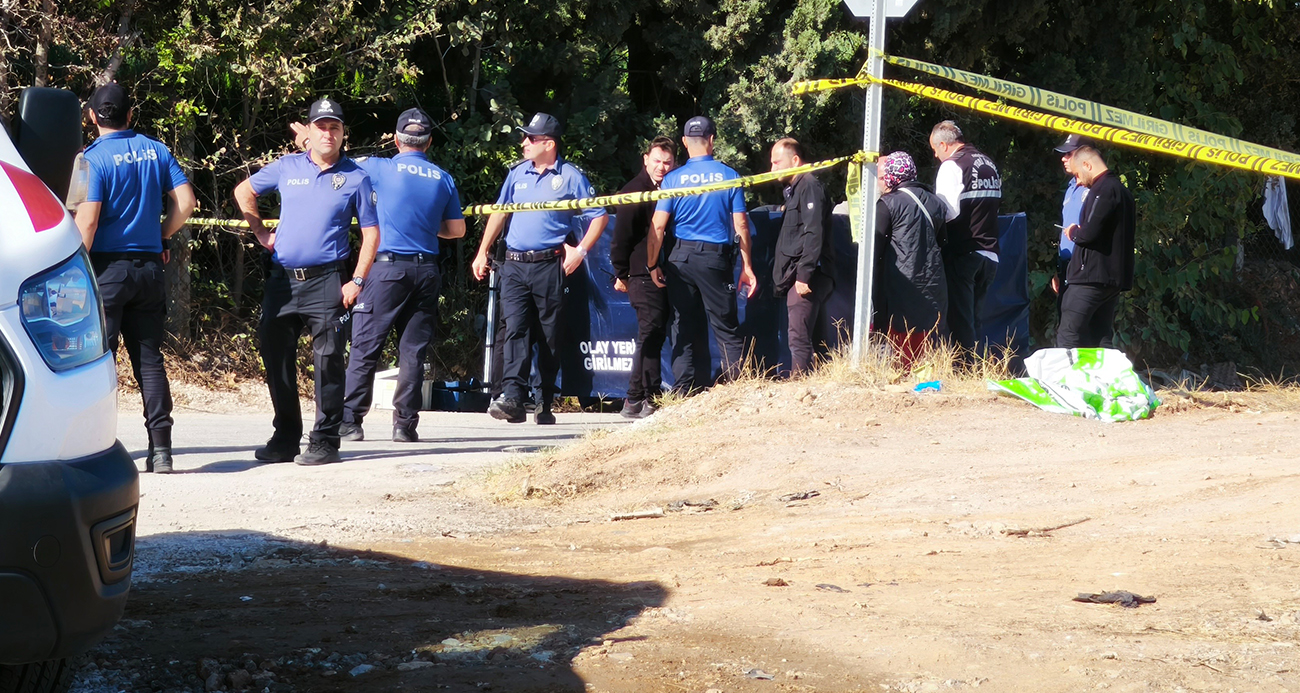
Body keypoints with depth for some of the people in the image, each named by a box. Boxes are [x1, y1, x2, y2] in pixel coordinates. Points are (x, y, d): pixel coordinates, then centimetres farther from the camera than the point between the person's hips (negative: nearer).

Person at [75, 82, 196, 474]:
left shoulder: (94, 158, -9)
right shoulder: (156, 151, 7)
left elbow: (87, 220, -15)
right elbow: (185, 202, 4)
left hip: (107, 266, -5)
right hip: (149, 266, 5)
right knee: (149, 360, 7)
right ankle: (160, 451, 4)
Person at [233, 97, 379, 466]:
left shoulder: (355, 178, 1)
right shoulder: (287, 167, 8)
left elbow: (371, 233, 1)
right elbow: (244, 191, 23)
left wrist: (357, 281, -8)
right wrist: (260, 232, 14)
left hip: (326, 283, -4)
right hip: (282, 279, 4)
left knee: (327, 362, -6)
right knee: (276, 358, 7)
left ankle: (325, 442, -1)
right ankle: (285, 438, 18)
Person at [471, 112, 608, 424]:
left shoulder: (570, 177, 1)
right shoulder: (518, 173, 14)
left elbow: (599, 216, 5)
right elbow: (500, 213, 21)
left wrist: (580, 251, -5)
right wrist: (483, 252, 16)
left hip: (549, 266, -3)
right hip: (514, 266, 3)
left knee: (550, 336, 3)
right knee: (515, 329, -10)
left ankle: (545, 404, 10)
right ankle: (512, 397, -20)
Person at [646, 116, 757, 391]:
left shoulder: (673, 179, -1)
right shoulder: (728, 175, -2)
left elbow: (657, 227, -5)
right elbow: (740, 226, -2)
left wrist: (652, 265, 4)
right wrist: (746, 266, 4)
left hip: (681, 258, 1)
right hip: (717, 259, -1)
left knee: (685, 329, 8)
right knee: (727, 330, 2)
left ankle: (685, 394, 6)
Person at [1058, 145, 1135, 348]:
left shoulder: (1103, 190, -12)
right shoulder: (1122, 190, 19)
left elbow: (1090, 233, -21)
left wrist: (1073, 232, 1)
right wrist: (1080, 232, 15)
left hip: (1092, 276, -10)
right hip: (1115, 279, 10)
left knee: (1068, 336, -10)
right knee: (1102, 339, 10)